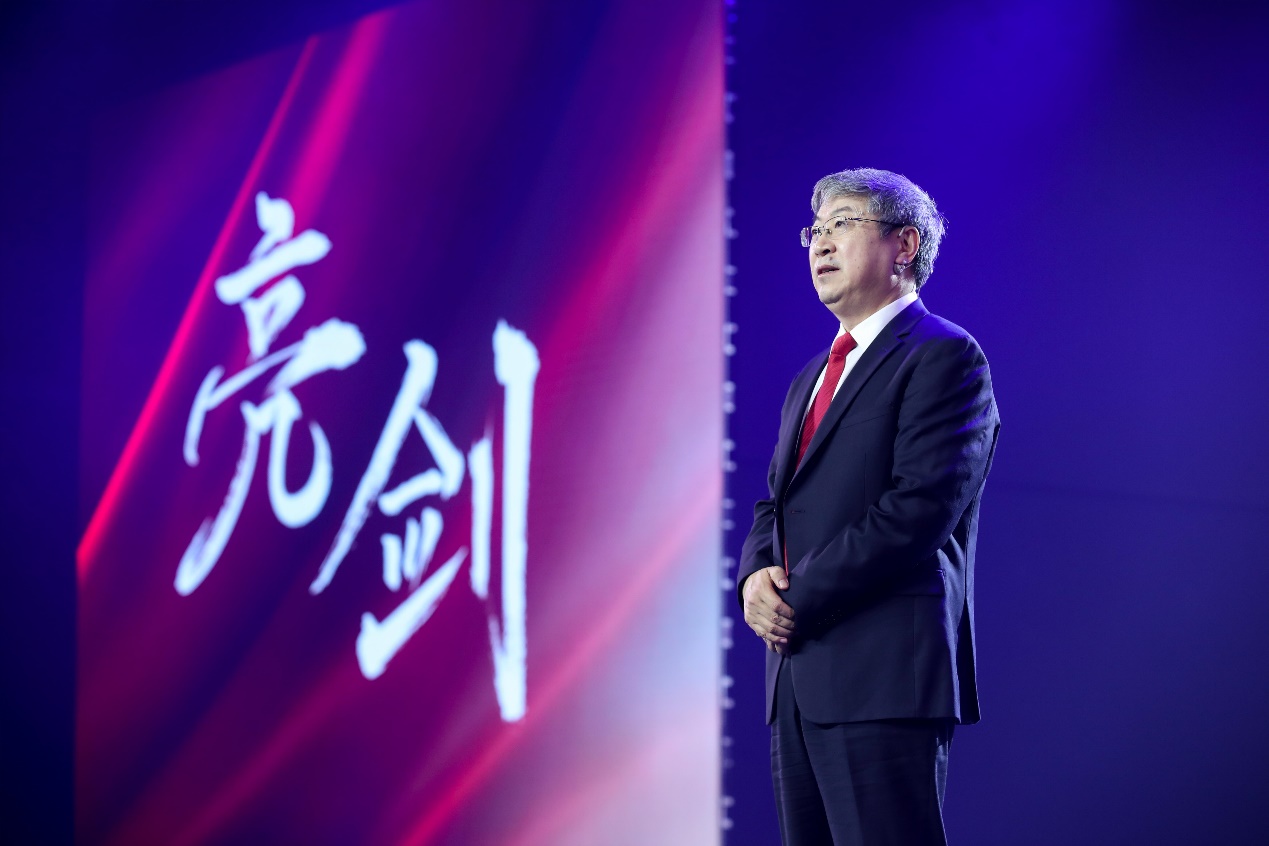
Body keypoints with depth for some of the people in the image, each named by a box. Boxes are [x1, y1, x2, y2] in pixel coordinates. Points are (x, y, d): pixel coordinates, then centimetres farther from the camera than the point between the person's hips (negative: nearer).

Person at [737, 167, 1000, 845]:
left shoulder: (945, 357, -4)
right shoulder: (810, 380, 25)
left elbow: (920, 507, -15)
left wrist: (798, 599, -13)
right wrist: (757, 575, 0)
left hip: (886, 677, -8)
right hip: (798, 685, 9)